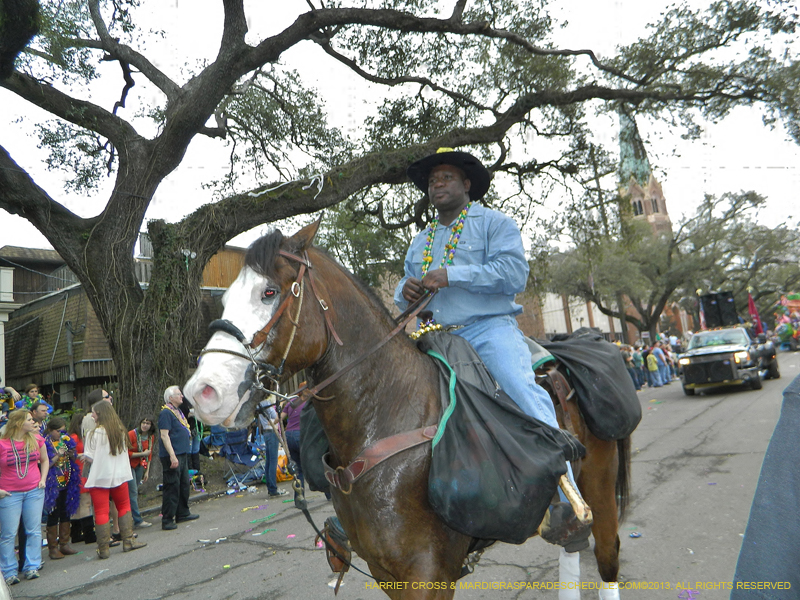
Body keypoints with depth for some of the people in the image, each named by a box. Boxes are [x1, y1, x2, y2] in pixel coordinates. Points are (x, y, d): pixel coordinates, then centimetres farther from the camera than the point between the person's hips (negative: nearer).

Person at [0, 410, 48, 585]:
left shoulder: (36, 440, 2)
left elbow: (45, 460, 16)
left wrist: (43, 479, 5)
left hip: (34, 491, 3)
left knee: (34, 530, 6)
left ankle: (32, 567, 16)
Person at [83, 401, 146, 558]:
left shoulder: (94, 434, -12)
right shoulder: (121, 431, 3)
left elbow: (90, 458, -10)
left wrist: (82, 456, 11)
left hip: (100, 477, -4)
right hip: (120, 475, 4)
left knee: (101, 513, 4)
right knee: (124, 507, 16)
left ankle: (103, 549, 9)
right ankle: (128, 541, 17)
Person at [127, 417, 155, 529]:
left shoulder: (151, 437, 2)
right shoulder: (131, 434, -18)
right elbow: (127, 453, -18)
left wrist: (147, 471, 7)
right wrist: (143, 454, -18)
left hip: (140, 466, 6)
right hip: (129, 465, -6)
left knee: (135, 492, 9)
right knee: (133, 492, -8)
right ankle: (138, 521, -4)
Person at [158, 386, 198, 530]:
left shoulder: (178, 412, 17)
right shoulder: (165, 413, -13)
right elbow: (164, 435, -19)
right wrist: (172, 456, -24)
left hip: (183, 454, 10)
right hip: (172, 456, -10)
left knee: (184, 484, 16)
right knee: (172, 487, -5)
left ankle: (183, 513, 27)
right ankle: (167, 520, 2)